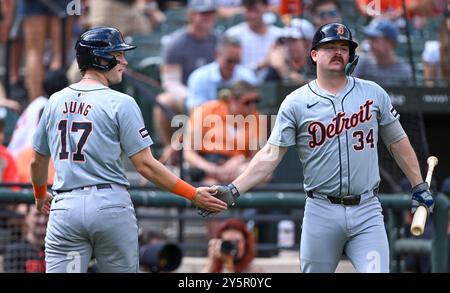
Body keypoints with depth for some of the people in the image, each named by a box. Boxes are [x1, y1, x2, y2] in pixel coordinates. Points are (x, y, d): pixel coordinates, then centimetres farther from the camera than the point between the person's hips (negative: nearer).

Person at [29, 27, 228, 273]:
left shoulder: (55, 101, 10)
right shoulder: (120, 103, -4)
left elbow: (37, 161, 21)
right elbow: (145, 165, -8)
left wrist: (40, 195, 41)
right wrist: (194, 195, -2)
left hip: (65, 207, 3)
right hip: (111, 205, -3)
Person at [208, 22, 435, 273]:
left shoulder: (374, 93, 6)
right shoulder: (296, 102, 0)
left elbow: (397, 142, 14)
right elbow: (271, 154, -4)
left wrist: (419, 187, 11)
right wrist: (234, 190, -15)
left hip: (367, 212, 1)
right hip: (322, 212, 0)